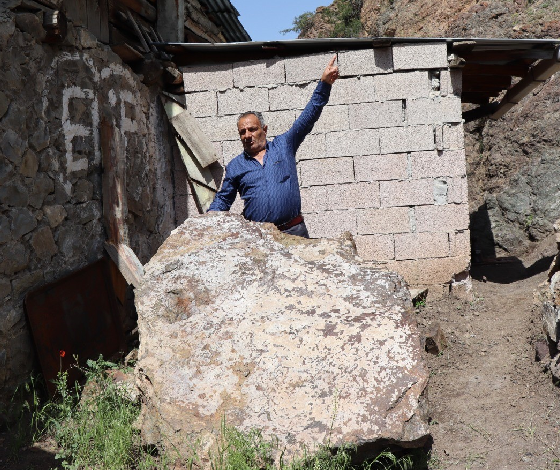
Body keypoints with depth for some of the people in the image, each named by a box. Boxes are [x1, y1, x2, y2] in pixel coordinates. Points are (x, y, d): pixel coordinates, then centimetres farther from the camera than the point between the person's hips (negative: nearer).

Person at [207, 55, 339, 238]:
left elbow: (308, 117, 7)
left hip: (294, 230, 0)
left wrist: (324, 84, -1)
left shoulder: (284, 145, 10)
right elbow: (223, 199, 21)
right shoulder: (235, 166, 14)